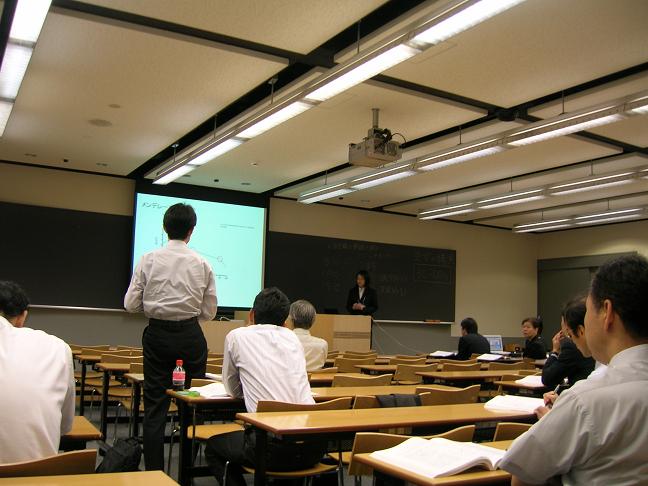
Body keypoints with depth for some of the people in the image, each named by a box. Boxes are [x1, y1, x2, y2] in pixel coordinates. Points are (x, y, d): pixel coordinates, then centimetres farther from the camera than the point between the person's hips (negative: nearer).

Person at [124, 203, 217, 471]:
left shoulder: (149, 260, -4)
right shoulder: (202, 264, -3)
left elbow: (131, 304, -3)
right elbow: (209, 312, 1)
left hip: (157, 334, 0)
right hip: (191, 335, 0)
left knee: (155, 404, 7)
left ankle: (153, 470, 9)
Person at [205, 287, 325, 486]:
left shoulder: (237, 336, 6)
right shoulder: (292, 337, 16)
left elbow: (233, 390, 16)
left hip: (275, 447, -4)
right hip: (314, 446, 4)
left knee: (214, 446, 23)